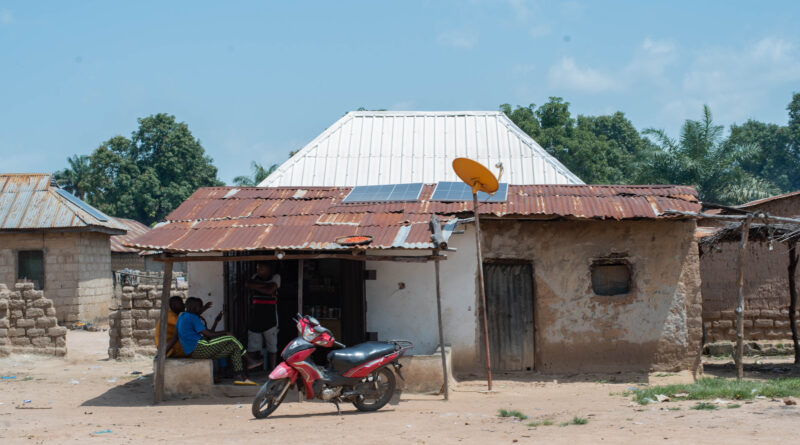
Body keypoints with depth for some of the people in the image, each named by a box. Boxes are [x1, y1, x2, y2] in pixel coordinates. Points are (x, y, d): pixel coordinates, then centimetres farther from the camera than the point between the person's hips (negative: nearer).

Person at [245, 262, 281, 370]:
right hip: (255, 318, 3)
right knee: (252, 348, 1)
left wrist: (255, 286, -4)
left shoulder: (275, 277, 3)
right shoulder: (255, 277, 14)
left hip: (270, 319, -3)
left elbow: (270, 290, -14)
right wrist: (265, 285, -9)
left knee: (272, 347, 1)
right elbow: (248, 284, -7)